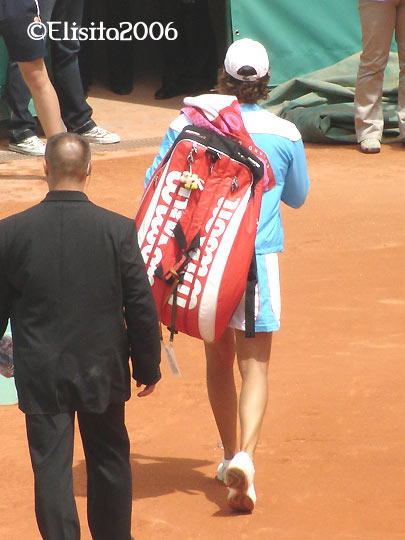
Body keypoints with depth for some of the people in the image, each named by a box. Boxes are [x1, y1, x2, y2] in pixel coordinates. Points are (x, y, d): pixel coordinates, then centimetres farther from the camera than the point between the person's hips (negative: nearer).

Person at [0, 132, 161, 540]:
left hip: (41, 375, -1)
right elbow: (141, 308, -5)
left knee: (52, 468, 4)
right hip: (102, 370, 1)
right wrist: (147, 366, 7)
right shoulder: (118, 230, -10)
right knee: (110, 461, 17)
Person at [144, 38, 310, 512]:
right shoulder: (285, 134, -3)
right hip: (257, 258, -2)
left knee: (218, 358, 18)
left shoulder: (187, 125, -2)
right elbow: (297, 197, 13)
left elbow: (154, 186, 3)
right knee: (254, 365, -2)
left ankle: (231, 455, 28)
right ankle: (244, 455, -23)